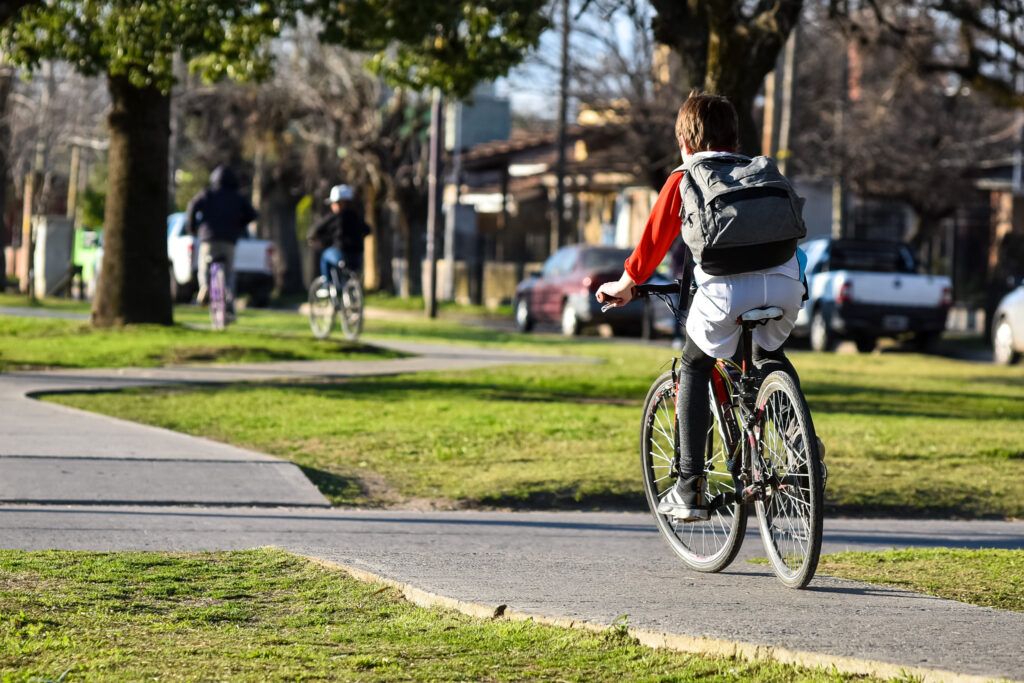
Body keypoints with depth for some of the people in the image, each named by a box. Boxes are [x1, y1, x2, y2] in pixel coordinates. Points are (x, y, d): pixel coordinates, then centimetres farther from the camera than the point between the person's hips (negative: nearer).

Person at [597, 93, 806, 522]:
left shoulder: (683, 180, 15)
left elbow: (654, 241, 18)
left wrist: (624, 286, 34)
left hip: (725, 290, -4)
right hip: (785, 285, 4)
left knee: (695, 369, 19)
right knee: (769, 355, 34)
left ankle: (689, 489, 10)